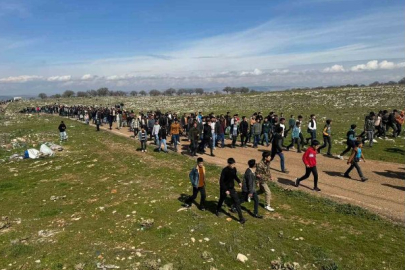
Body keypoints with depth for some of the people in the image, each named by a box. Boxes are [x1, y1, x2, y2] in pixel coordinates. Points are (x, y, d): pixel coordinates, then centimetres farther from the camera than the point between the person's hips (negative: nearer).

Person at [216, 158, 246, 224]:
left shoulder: (234, 169, -8)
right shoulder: (224, 170, -25)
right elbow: (221, 181, -23)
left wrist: (239, 181, 0)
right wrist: (225, 190, -24)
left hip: (231, 188, 4)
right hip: (224, 188, -4)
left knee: (236, 201, -4)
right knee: (221, 200, 19)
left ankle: (241, 217, 0)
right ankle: (217, 211, 48)